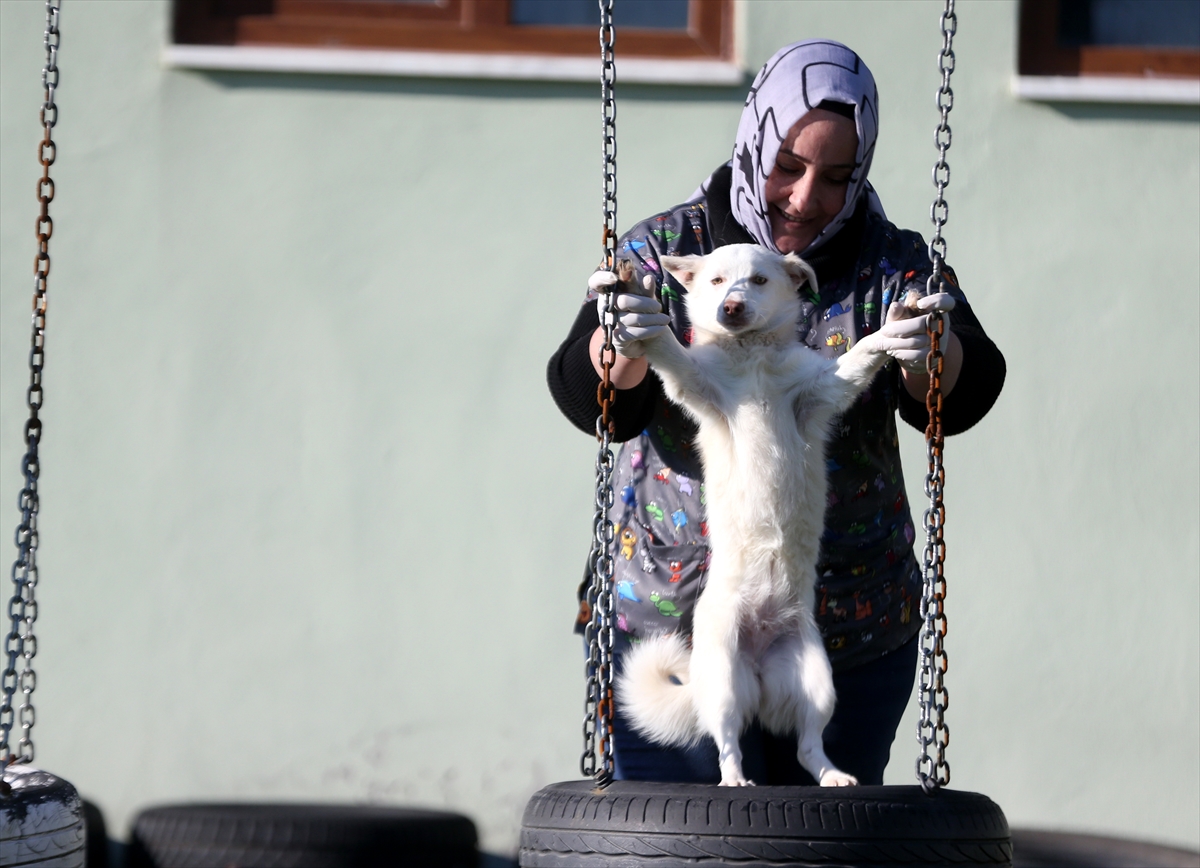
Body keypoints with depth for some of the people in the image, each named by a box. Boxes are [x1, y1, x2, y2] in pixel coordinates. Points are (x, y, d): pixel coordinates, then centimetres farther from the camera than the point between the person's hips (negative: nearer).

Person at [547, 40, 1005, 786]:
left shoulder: (890, 267, 0)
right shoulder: (665, 252, -1)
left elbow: (963, 396, -15)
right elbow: (592, 400, -13)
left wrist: (928, 353, -38)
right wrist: (622, 344, -36)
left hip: (854, 636, 1)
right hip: (672, 626, -1)